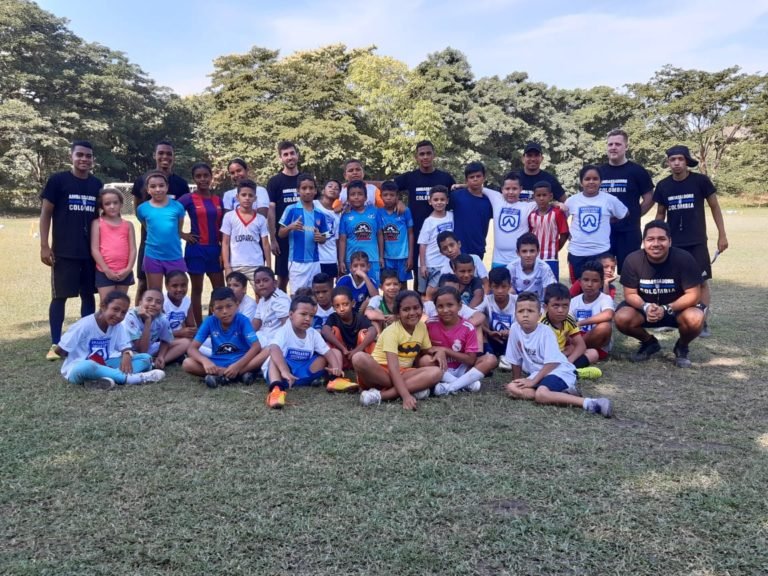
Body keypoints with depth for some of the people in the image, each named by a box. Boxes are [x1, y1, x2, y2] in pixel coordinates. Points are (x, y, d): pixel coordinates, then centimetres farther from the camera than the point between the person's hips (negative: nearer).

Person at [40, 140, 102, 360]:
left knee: (89, 295, 9)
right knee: (60, 296, 0)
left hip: (91, 251, 4)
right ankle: (55, 344, 7)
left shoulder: (97, 184, 10)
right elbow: (45, 214, -3)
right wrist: (44, 246, -10)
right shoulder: (58, 180, -3)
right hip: (64, 251, -4)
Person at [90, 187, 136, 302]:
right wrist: (106, 269, -10)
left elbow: (133, 249, 3)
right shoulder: (97, 223, 3)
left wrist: (128, 269, -9)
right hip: (104, 272, -2)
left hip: (124, 273, 2)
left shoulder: (128, 225, 9)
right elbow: (94, 249, -3)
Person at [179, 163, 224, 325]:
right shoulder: (188, 199, -4)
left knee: (220, 289, 7)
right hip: (196, 249, -4)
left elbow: (221, 228, 12)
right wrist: (182, 234, -9)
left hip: (214, 249, 4)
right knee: (197, 289, 4)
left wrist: (224, 250, 7)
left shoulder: (218, 200, 9)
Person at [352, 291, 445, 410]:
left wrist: (439, 351, -7)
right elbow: (393, 367, -28)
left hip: (403, 374, 6)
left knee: (436, 372, -21)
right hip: (379, 372, -6)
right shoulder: (392, 331, -17)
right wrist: (406, 395, -41)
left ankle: (380, 394, -26)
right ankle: (413, 387, -28)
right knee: (359, 358, -37)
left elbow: (427, 349, 18)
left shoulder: (422, 326, 3)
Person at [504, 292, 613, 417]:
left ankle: (591, 403, -36)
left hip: (559, 370, -6)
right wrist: (518, 381, 12)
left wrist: (533, 381, -20)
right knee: (511, 388, -19)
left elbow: (552, 363, -19)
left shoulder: (546, 332, -16)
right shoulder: (515, 329, -4)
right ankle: (561, 393, -20)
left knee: (541, 395, -35)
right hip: (537, 373, 6)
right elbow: (515, 360, 7)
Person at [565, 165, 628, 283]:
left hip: (601, 252, -1)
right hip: (577, 253, 2)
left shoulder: (610, 199, -2)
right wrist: (569, 234, 1)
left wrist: (609, 221, 7)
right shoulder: (572, 200, 0)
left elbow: (625, 215, 12)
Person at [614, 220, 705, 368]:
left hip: (678, 308, -2)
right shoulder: (632, 260, -19)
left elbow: (693, 295, -21)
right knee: (621, 318, -26)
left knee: (694, 319, -34)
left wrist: (666, 309, -33)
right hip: (645, 307, 2)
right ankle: (649, 342, 9)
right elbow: (630, 294, -12)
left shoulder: (684, 259, -24)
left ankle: (682, 347, 4)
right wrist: (645, 307, -33)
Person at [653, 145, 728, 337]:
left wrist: (722, 235, -1)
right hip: (672, 243, 3)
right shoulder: (663, 186, 1)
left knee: (702, 282, -2)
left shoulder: (701, 181, -7)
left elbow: (715, 207, 1)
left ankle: (702, 322, 8)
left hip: (697, 242, -2)